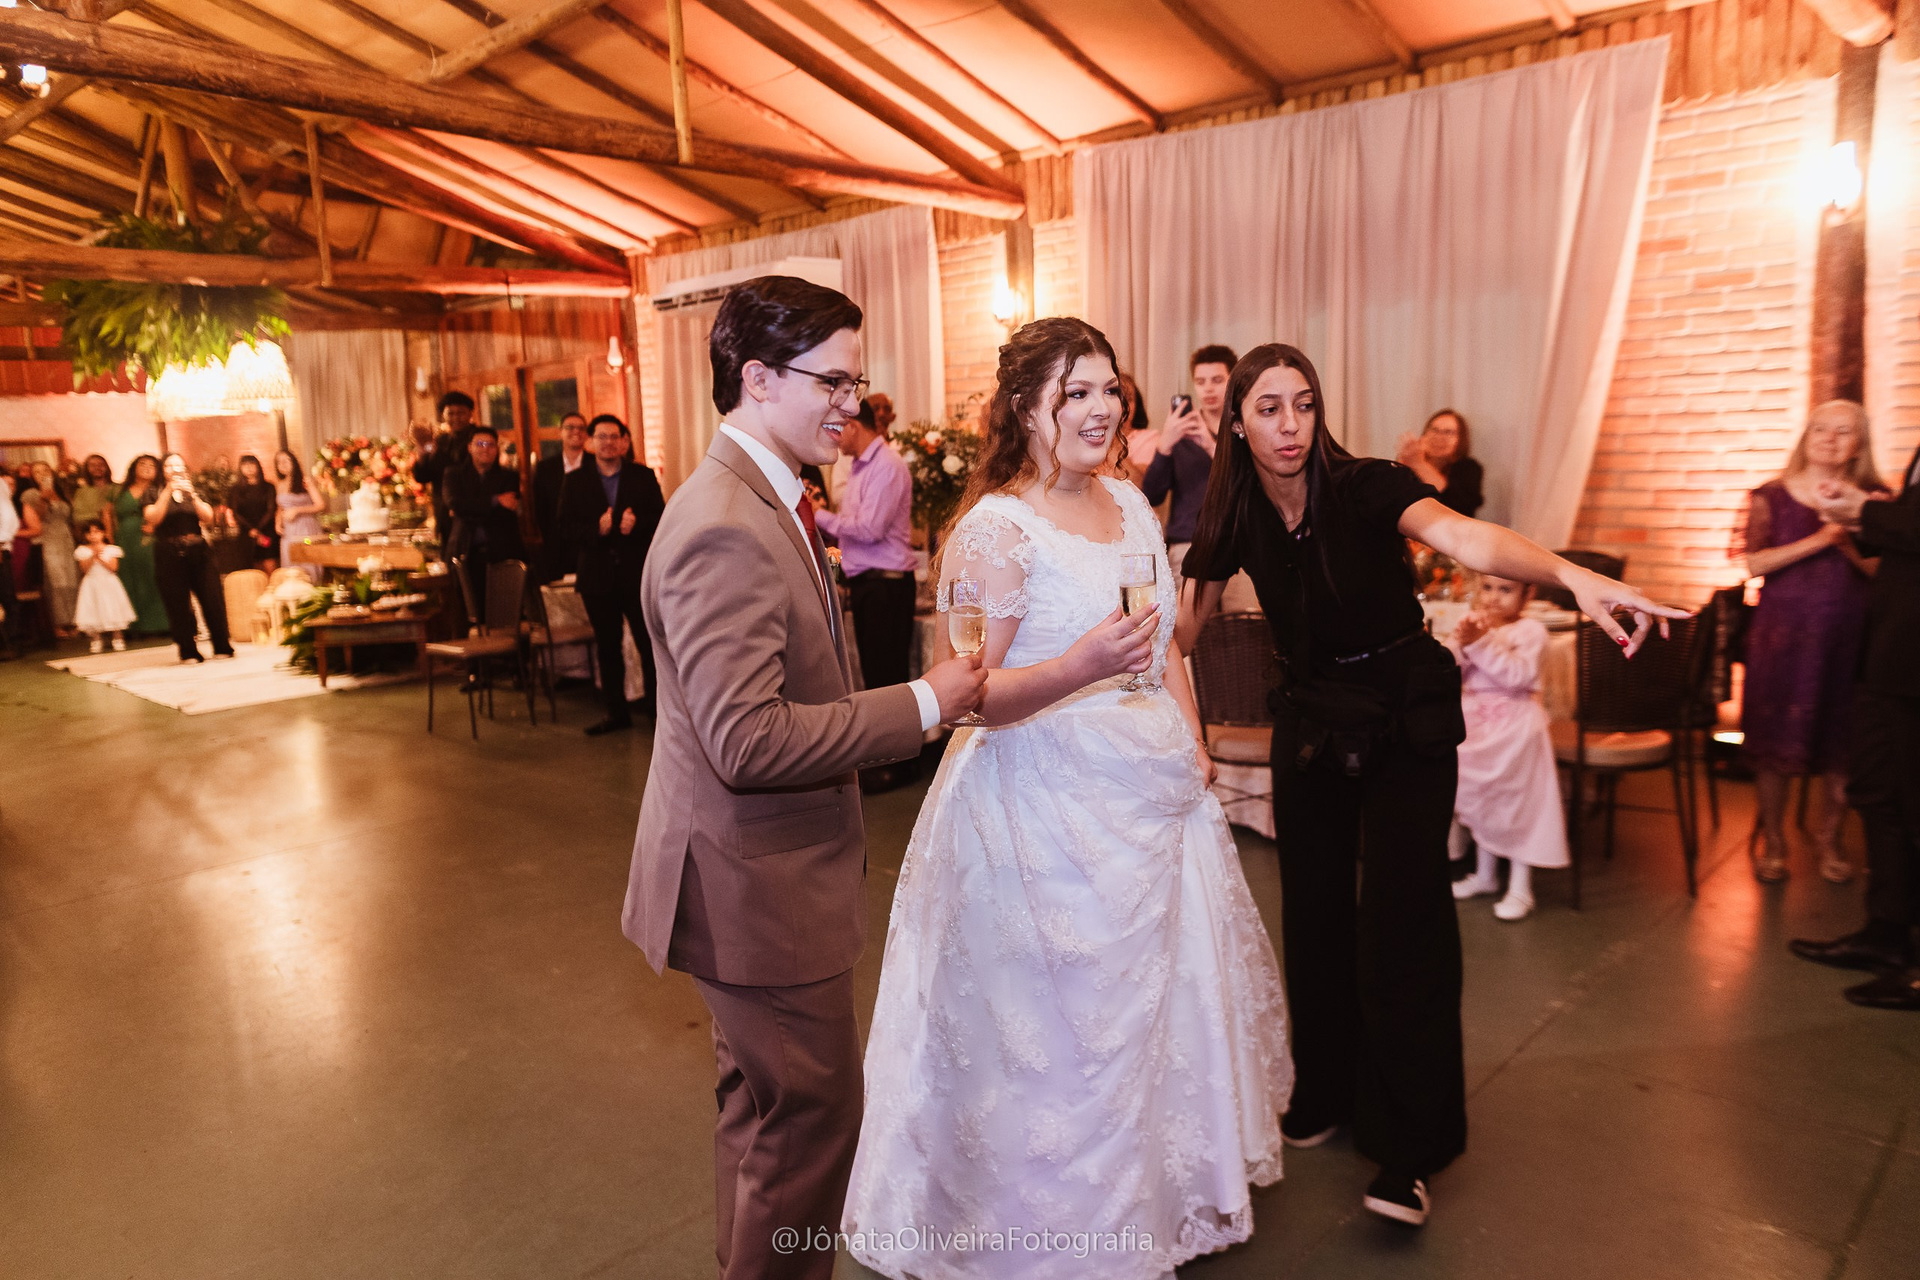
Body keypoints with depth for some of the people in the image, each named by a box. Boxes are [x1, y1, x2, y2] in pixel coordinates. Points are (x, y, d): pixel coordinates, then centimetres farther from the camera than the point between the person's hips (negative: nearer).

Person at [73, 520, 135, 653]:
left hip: (108, 584, 0)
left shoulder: (111, 549, 2)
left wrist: (100, 557, -15)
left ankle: (118, 639, 7)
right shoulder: (82, 551, 2)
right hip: (92, 585, 0)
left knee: (113, 611, -1)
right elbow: (84, 569, -8)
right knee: (93, 613, -1)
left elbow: (113, 567, -8)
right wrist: (93, 556, -17)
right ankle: (95, 641, 7)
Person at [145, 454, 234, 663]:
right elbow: (153, 518, -10)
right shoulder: (156, 495, 8)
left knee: (212, 599, -5)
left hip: (198, 552, 2)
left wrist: (192, 494, -13)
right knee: (178, 604, -3)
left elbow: (208, 517, -1)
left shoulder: (196, 494, 16)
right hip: (170, 555, -2)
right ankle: (189, 652, 2)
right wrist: (168, 491, -15)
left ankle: (222, 647, 3)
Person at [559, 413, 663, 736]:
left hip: (639, 574, -1)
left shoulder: (644, 476, 5)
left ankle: (657, 706, 12)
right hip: (598, 577, 2)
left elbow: (660, 518, -2)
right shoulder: (574, 482, 7)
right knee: (608, 647, 9)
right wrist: (597, 528, -18)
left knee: (650, 643, 1)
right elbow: (564, 527, -2)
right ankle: (616, 712, 18)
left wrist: (636, 524, -21)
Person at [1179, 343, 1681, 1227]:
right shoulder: (1235, 517, -7)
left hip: (1406, 719, -4)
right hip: (1311, 717, 4)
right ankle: (1326, 1095, 31)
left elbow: (1462, 535, -40)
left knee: (1401, 917, -6)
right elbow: (1185, 625, 3)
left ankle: (1408, 1151, 7)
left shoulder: (1366, 487, -21)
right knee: (1312, 910, 9)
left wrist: (1572, 575, -56)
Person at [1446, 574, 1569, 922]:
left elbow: (1518, 674, -23)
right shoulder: (1472, 624, 7)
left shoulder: (1530, 631, -8)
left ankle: (1520, 888, 11)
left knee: (1516, 800, 0)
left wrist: (1481, 644, -30)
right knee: (1482, 799, 16)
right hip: (1474, 723, 6)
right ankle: (1485, 874, 33)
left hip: (1513, 726, -5)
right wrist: (1459, 641, -21)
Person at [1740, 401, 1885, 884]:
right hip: (1783, 631, -1)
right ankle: (1772, 842, 14)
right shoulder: (1772, 495, 3)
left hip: (1848, 633, 2)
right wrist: (1819, 540, -15)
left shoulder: (1873, 499, 7)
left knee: (1841, 742, 5)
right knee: (1775, 741, 0)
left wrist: (1850, 547, -15)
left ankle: (1828, 838, 23)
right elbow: (1755, 563, -6)